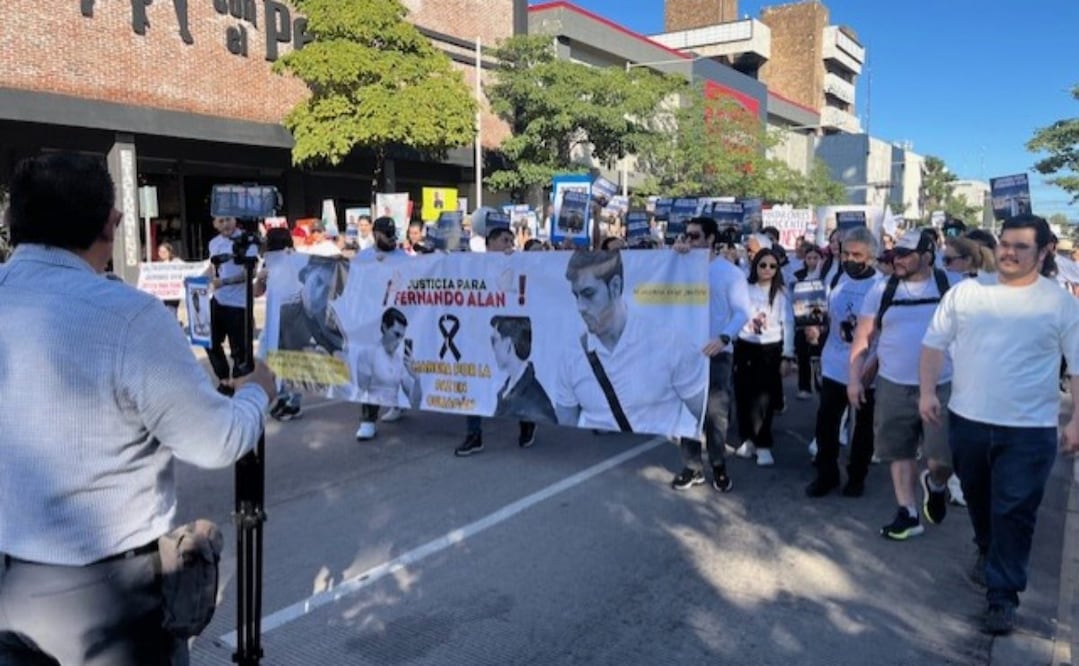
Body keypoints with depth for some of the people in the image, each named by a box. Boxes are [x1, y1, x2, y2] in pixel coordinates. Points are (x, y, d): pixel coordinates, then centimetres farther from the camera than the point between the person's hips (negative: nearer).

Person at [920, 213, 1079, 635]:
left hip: (1029, 429, -3)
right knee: (978, 500, 21)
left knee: (1013, 514, -1)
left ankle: (1003, 596, 9)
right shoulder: (965, 292, 1)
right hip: (967, 421, 3)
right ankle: (988, 553, 47)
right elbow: (935, 343, 6)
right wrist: (927, 392, -4)